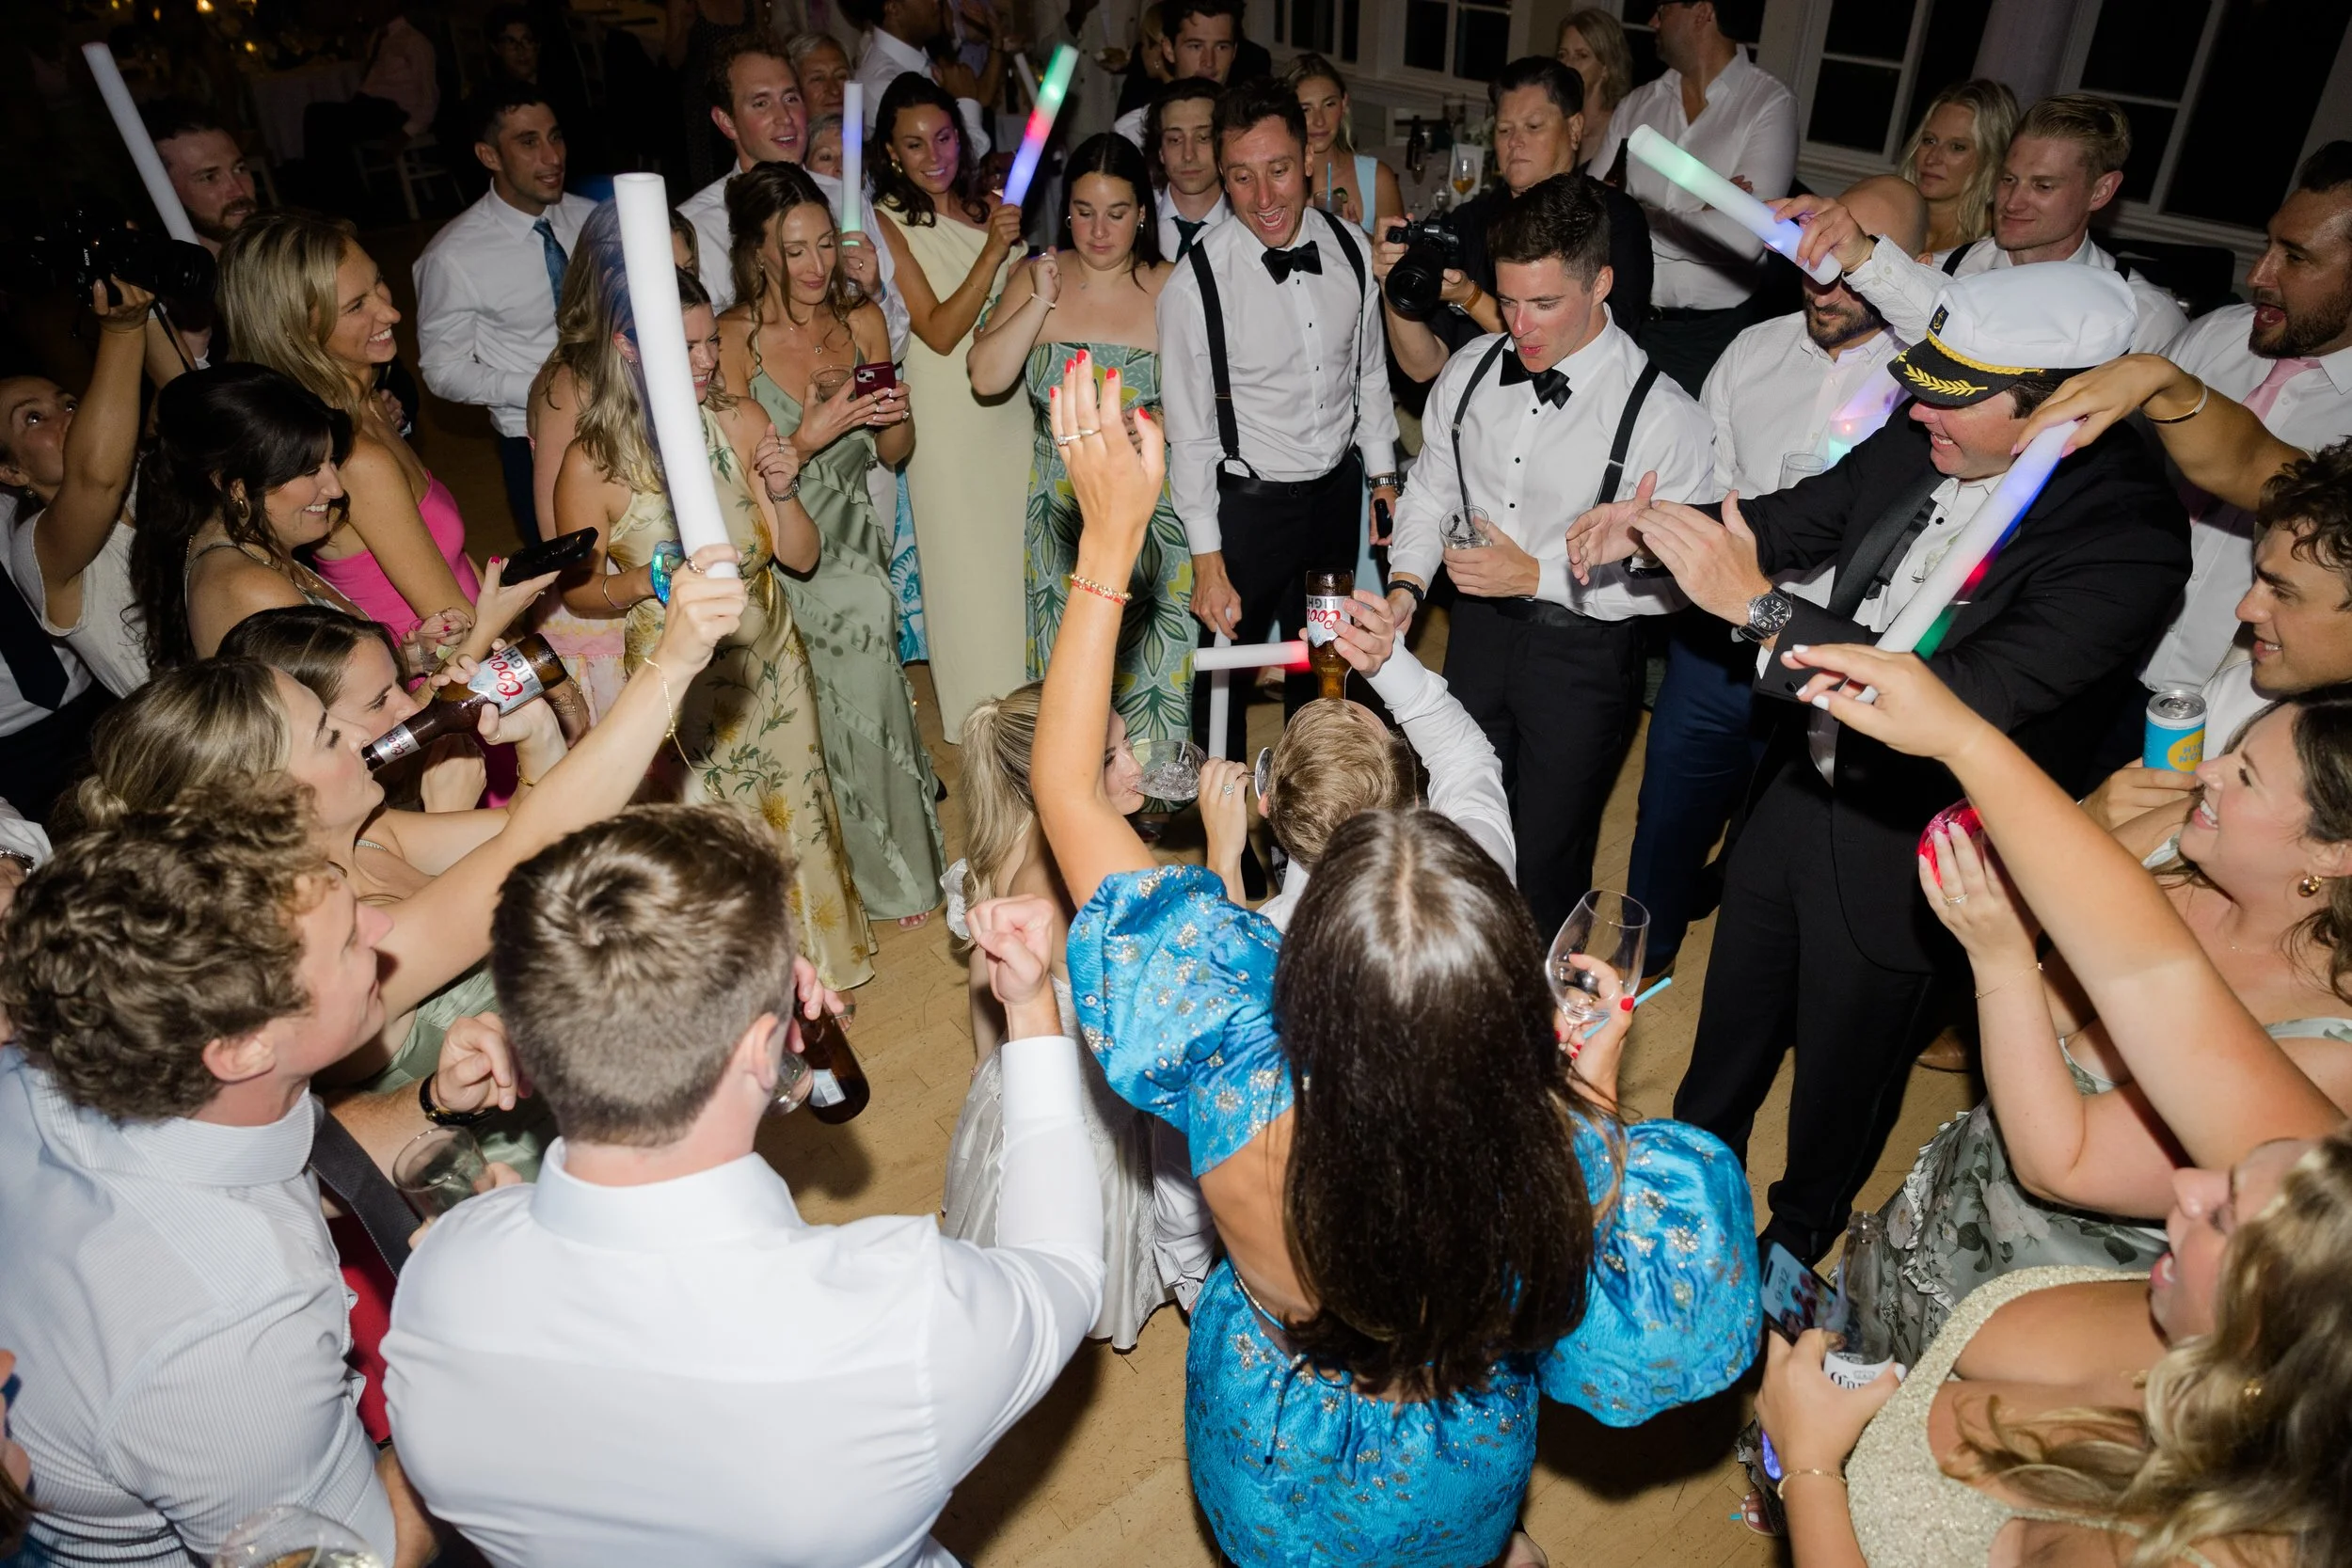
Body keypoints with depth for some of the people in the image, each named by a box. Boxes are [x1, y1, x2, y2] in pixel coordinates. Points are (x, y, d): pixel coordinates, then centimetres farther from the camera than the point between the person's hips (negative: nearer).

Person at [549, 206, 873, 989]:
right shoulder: (593, 464, -17)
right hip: (676, 679, -3)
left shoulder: (743, 422, -9)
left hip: (769, 660, 3)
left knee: (794, 812, 17)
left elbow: (801, 556, -4)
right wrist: (645, 583, -24)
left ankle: (817, 966, 42)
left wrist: (782, 493, -23)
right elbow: (579, 591, -4)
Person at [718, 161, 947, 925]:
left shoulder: (862, 321, 2)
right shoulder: (731, 340, -11)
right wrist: (808, 439, -25)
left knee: (859, 696, -3)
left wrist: (894, 418, -12)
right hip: (775, 559, -3)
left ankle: (892, 866, 22)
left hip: (854, 547, 3)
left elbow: (893, 454, 10)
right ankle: (890, 874, 21)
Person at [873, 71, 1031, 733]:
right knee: (967, 561, 4)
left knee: (1023, 550, 13)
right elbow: (939, 330, -17)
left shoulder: (991, 205, 6)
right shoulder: (888, 222, -9)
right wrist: (993, 251, -23)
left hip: (1013, 399, 5)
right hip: (950, 411, -5)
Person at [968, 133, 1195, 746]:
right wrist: (1041, 302, -13)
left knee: (1150, 665, 5)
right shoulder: (1035, 278, 2)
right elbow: (985, 378, -7)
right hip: (1061, 505, 2)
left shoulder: (1171, 290, -5)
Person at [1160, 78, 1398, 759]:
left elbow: (1370, 371, 8)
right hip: (1248, 501, -5)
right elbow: (1189, 434, -16)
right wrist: (1208, 563, -15)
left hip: (1339, 490, 5)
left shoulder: (1349, 249, -7)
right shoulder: (1197, 283, -20)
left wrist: (1383, 474, 10)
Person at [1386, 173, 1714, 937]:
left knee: (1545, 855, 12)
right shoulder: (1470, 370, -6)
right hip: (1479, 625, 5)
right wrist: (1405, 585, -11)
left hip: (1583, 652, -5)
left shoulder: (1662, 417, -23)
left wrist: (1537, 576, -25)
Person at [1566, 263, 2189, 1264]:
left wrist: (1757, 606, -38)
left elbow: (1964, 699, -36)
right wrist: (1650, 524, -13)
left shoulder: (2129, 535, -27)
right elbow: (1792, 520, 6)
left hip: (1903, 853, -5)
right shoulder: (1915, 446, -11)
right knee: (1733, 1022, 26)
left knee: (1845, 1067, 20)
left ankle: (1800, 1231, 51)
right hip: (1800, 786, 5)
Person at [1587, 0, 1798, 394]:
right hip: (1630, 320, 4)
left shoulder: (1769, 104, -8)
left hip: (1719, 333, -3)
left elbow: (1742, 239, -20)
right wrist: (1697, 209, -13)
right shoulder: (1637, 104, 6)